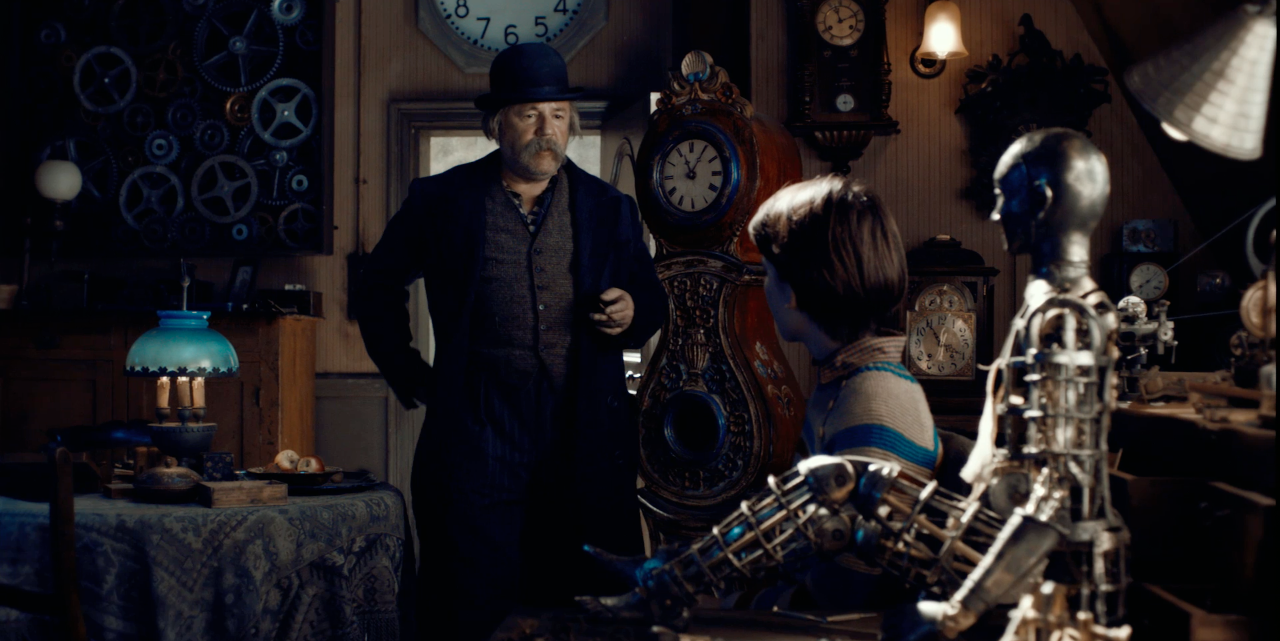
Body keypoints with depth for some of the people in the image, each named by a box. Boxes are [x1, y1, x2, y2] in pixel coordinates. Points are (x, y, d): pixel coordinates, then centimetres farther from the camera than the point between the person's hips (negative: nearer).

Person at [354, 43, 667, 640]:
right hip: (477, 430, -1)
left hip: (586, 437, 2)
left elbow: (652, 296, 18)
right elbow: (379, 284, 17)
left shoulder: (608, 208, 10)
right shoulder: (442, 201, 5)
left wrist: (634, 312, -5)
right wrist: (408, 374, 10)